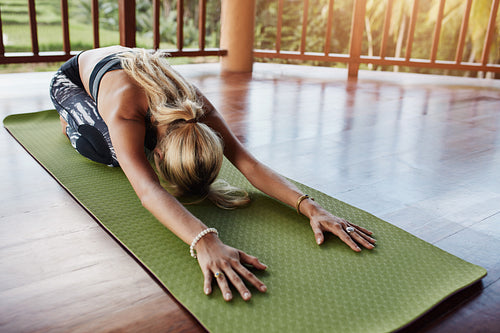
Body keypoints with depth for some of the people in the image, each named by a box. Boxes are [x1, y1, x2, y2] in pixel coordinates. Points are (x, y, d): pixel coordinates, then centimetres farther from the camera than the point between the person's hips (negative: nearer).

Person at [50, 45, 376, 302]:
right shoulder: (123, 108, -49)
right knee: (113, 152, -23)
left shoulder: (197, 104, -36)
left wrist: (311, 207, -53)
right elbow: (148, 190, -62)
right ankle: (72, 117, 10)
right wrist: (205, 243, -77)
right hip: (72, 77, -4)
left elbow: (249, 163, -41)